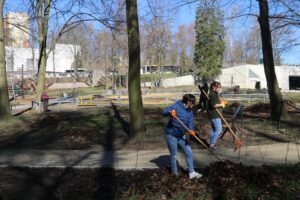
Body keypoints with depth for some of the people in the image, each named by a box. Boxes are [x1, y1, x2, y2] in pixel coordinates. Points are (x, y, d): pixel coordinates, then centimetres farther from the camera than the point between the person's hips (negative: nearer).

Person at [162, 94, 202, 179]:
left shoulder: (190, 111, 1)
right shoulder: (176, 106, -19)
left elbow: (190, 122, -7)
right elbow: (164, 112, -23)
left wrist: (191, 130, -29)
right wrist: (170, 112, -46)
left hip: (181, 135, 7)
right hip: (171, 135, -7)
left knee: (189, 152, 6)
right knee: (173, 155, 7)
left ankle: (191, 173, 17)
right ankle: (175, 173, 29)